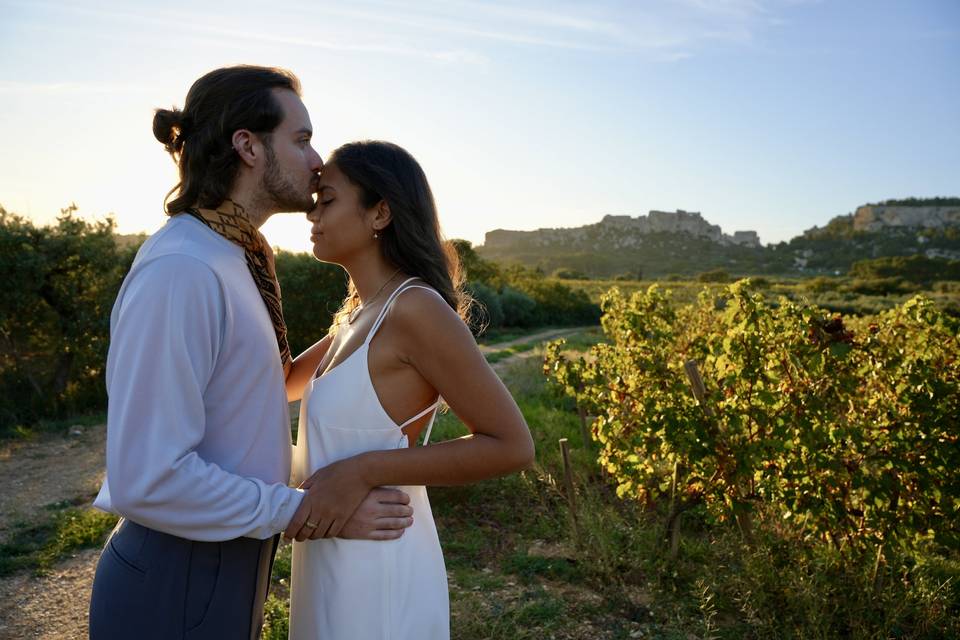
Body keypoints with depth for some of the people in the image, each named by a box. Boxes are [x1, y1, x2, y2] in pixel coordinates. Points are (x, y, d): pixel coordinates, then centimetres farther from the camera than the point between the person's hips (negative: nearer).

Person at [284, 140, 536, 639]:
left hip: (376, 576, -8)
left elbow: (510, 445, -20)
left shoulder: (415, 308, -20)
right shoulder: (362, 314, 6)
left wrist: (363, 471, -25)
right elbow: (282, 383, 16)